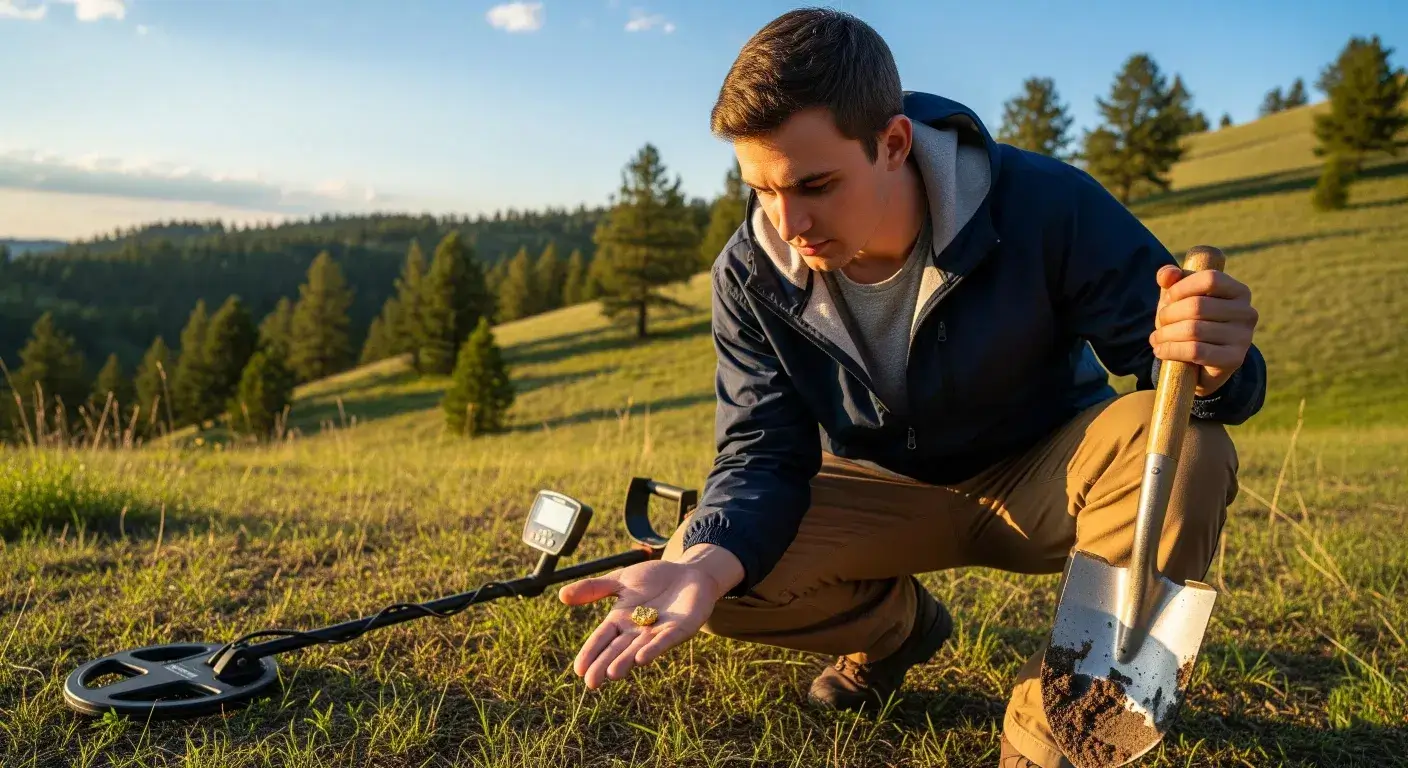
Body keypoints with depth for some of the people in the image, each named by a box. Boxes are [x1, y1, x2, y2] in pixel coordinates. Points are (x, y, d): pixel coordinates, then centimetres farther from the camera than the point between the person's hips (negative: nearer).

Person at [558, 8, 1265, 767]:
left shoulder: (1043, 206, -27)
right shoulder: (751, 275, -18)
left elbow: (1164, 350, -22)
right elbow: (762, 452, -19)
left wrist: (1210, 369, -49)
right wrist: (705, 564, -40)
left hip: (1041, 478, -1)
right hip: (887, 492, 2)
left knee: (1179, 445, -34)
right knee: (707, 570, -21)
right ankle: (897, 628, 11)